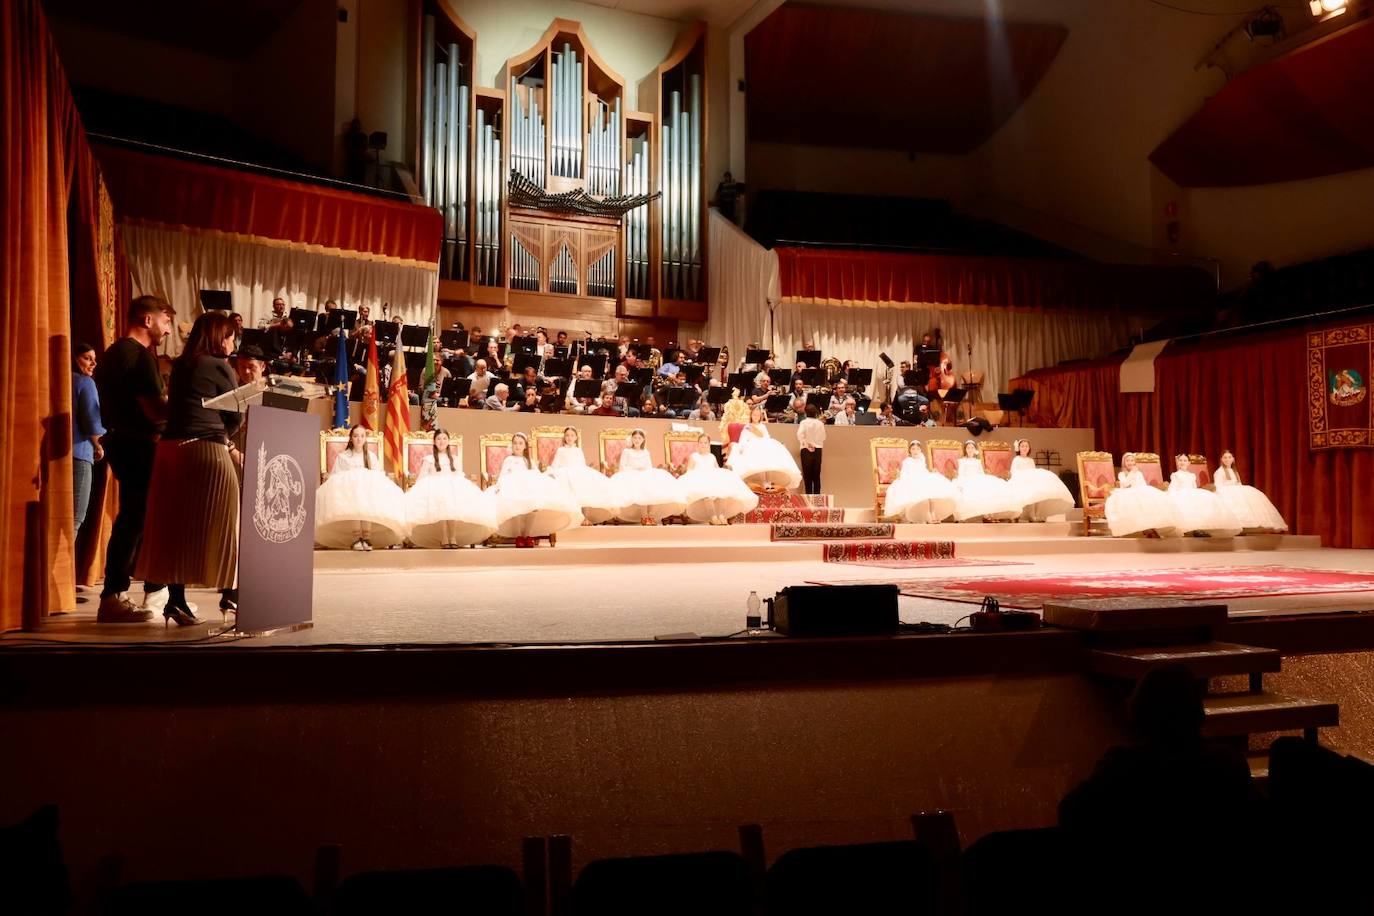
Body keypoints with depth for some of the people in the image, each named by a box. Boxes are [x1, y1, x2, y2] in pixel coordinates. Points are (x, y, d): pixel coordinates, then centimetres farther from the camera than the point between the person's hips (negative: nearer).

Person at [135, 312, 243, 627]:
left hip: (170, 448, 7)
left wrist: (225, 445, 17)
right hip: (204, 451, -6)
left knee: (175, 523, 9)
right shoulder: (219, 366, -4)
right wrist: (223, 438, 18)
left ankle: (175, 600, 11)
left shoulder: (180, 365, 16)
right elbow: (236, 414, -1)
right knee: (215, 523, 2)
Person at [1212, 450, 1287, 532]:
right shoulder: (1219, 472, -1)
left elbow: (1239, 485, 19)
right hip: (1225, 494, -8)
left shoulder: (1234, 472, 23)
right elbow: (1218, 487, -9)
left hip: (1236, 493, 8)